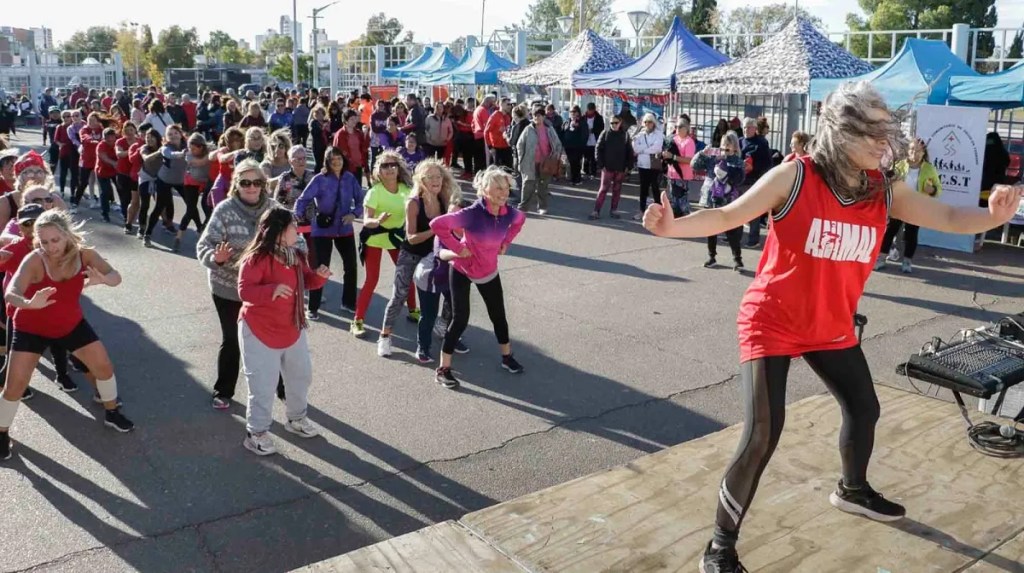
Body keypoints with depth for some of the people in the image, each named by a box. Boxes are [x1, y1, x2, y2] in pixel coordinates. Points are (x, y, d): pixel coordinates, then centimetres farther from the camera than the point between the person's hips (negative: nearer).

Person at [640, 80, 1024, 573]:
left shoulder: (885, 191, -4)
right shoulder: (795, 176, -19)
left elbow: (950, 218, -4)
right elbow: (728, 216, -23)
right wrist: (673, 226, -40)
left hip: (832, 327, 7)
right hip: (772, 323, -7)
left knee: (864, 408, 24)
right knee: (762, 436, -15)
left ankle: (852, 490, 57)